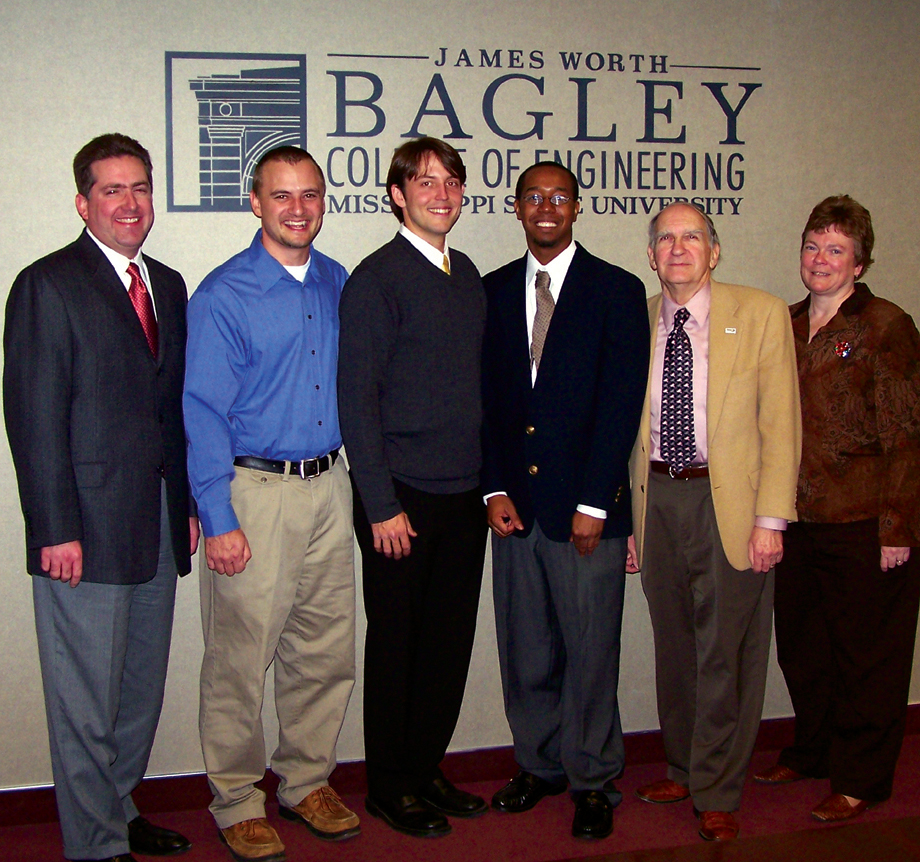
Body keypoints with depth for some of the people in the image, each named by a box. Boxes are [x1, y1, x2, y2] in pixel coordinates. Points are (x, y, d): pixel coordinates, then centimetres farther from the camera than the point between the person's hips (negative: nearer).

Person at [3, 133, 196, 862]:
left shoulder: (169, 286, 14)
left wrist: (187, 503, 11)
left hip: (158, 524, 7)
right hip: (88, 528, -7)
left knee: (143, 686, 16)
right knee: (87, 698, 3)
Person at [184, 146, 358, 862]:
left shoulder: (340, 285, 9)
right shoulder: (223, 296, -7)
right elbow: (204, 415, -9)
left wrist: (364, 484, 12)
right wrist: (219, 520, -14)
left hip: (329, 488, 5)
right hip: (254, 492, -5)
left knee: (326, 651, 12)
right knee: (241, 657, 1)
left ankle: (307, 782, 30)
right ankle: (238, 802, 19)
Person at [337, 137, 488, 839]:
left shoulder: (469, 277, 12)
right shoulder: (377, 278, -9)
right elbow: (357, 396, -12)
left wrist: (489, 483, 11)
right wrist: (382, 506, -15)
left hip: (464, 497, 6)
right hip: (401, 497, -6)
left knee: (450, 641, 12)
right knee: (396, 643, 6)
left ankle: (426, 770, 28)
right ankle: (389, 786, 21)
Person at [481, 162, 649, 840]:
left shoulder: (617, 291, -1)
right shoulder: (494, 291, 10)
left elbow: (623, 404, -6)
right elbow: (487, 397, 10)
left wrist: (594, 503, -11)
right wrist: (495, 489, 1)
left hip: (587, 506, -3)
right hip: (516, 503, 3)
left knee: (591, 651, 4)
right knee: (525, 651, 11)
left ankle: (593, 782, 20)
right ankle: (539, 765, 29)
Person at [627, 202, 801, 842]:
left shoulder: (761, 314, -2)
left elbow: (781, 424, -4)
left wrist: (771, 519, -11)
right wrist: (624, 520, 8)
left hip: (730, 502, -3)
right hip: (658, 499, 4)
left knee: (726, 651, 2)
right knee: (675, 647, 14)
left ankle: (717, 794, 17)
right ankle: (684, 770, 32)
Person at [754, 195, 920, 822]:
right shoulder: (786, 324, 10)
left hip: (863, 524, -6)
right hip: (796, 518, 6)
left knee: (866, 653, 6)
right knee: (801, 645, 16)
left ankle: (860, 778, 21)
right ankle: (812, 751, 36)